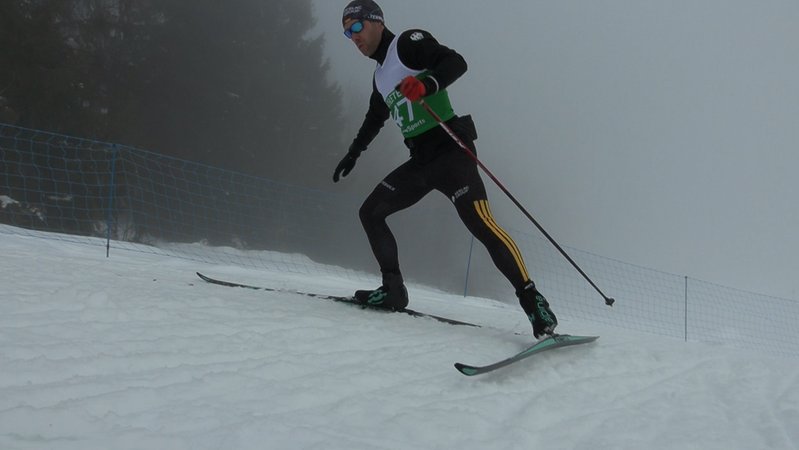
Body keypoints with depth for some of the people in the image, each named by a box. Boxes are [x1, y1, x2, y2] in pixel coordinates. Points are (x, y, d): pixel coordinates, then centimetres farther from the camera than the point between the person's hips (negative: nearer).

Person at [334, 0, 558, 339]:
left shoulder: (408, 43, -3)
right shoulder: (380, 76, 22)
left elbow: (455, 62, -20)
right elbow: (374, 120, 39)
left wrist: (426, 84, -38)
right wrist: (352, 155, 48)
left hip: (449, 149, -9)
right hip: (420, 161, 9)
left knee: (479, 222, -24)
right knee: (370, 212, 5)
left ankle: (533, 302, -26)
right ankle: (393, 290, 5)